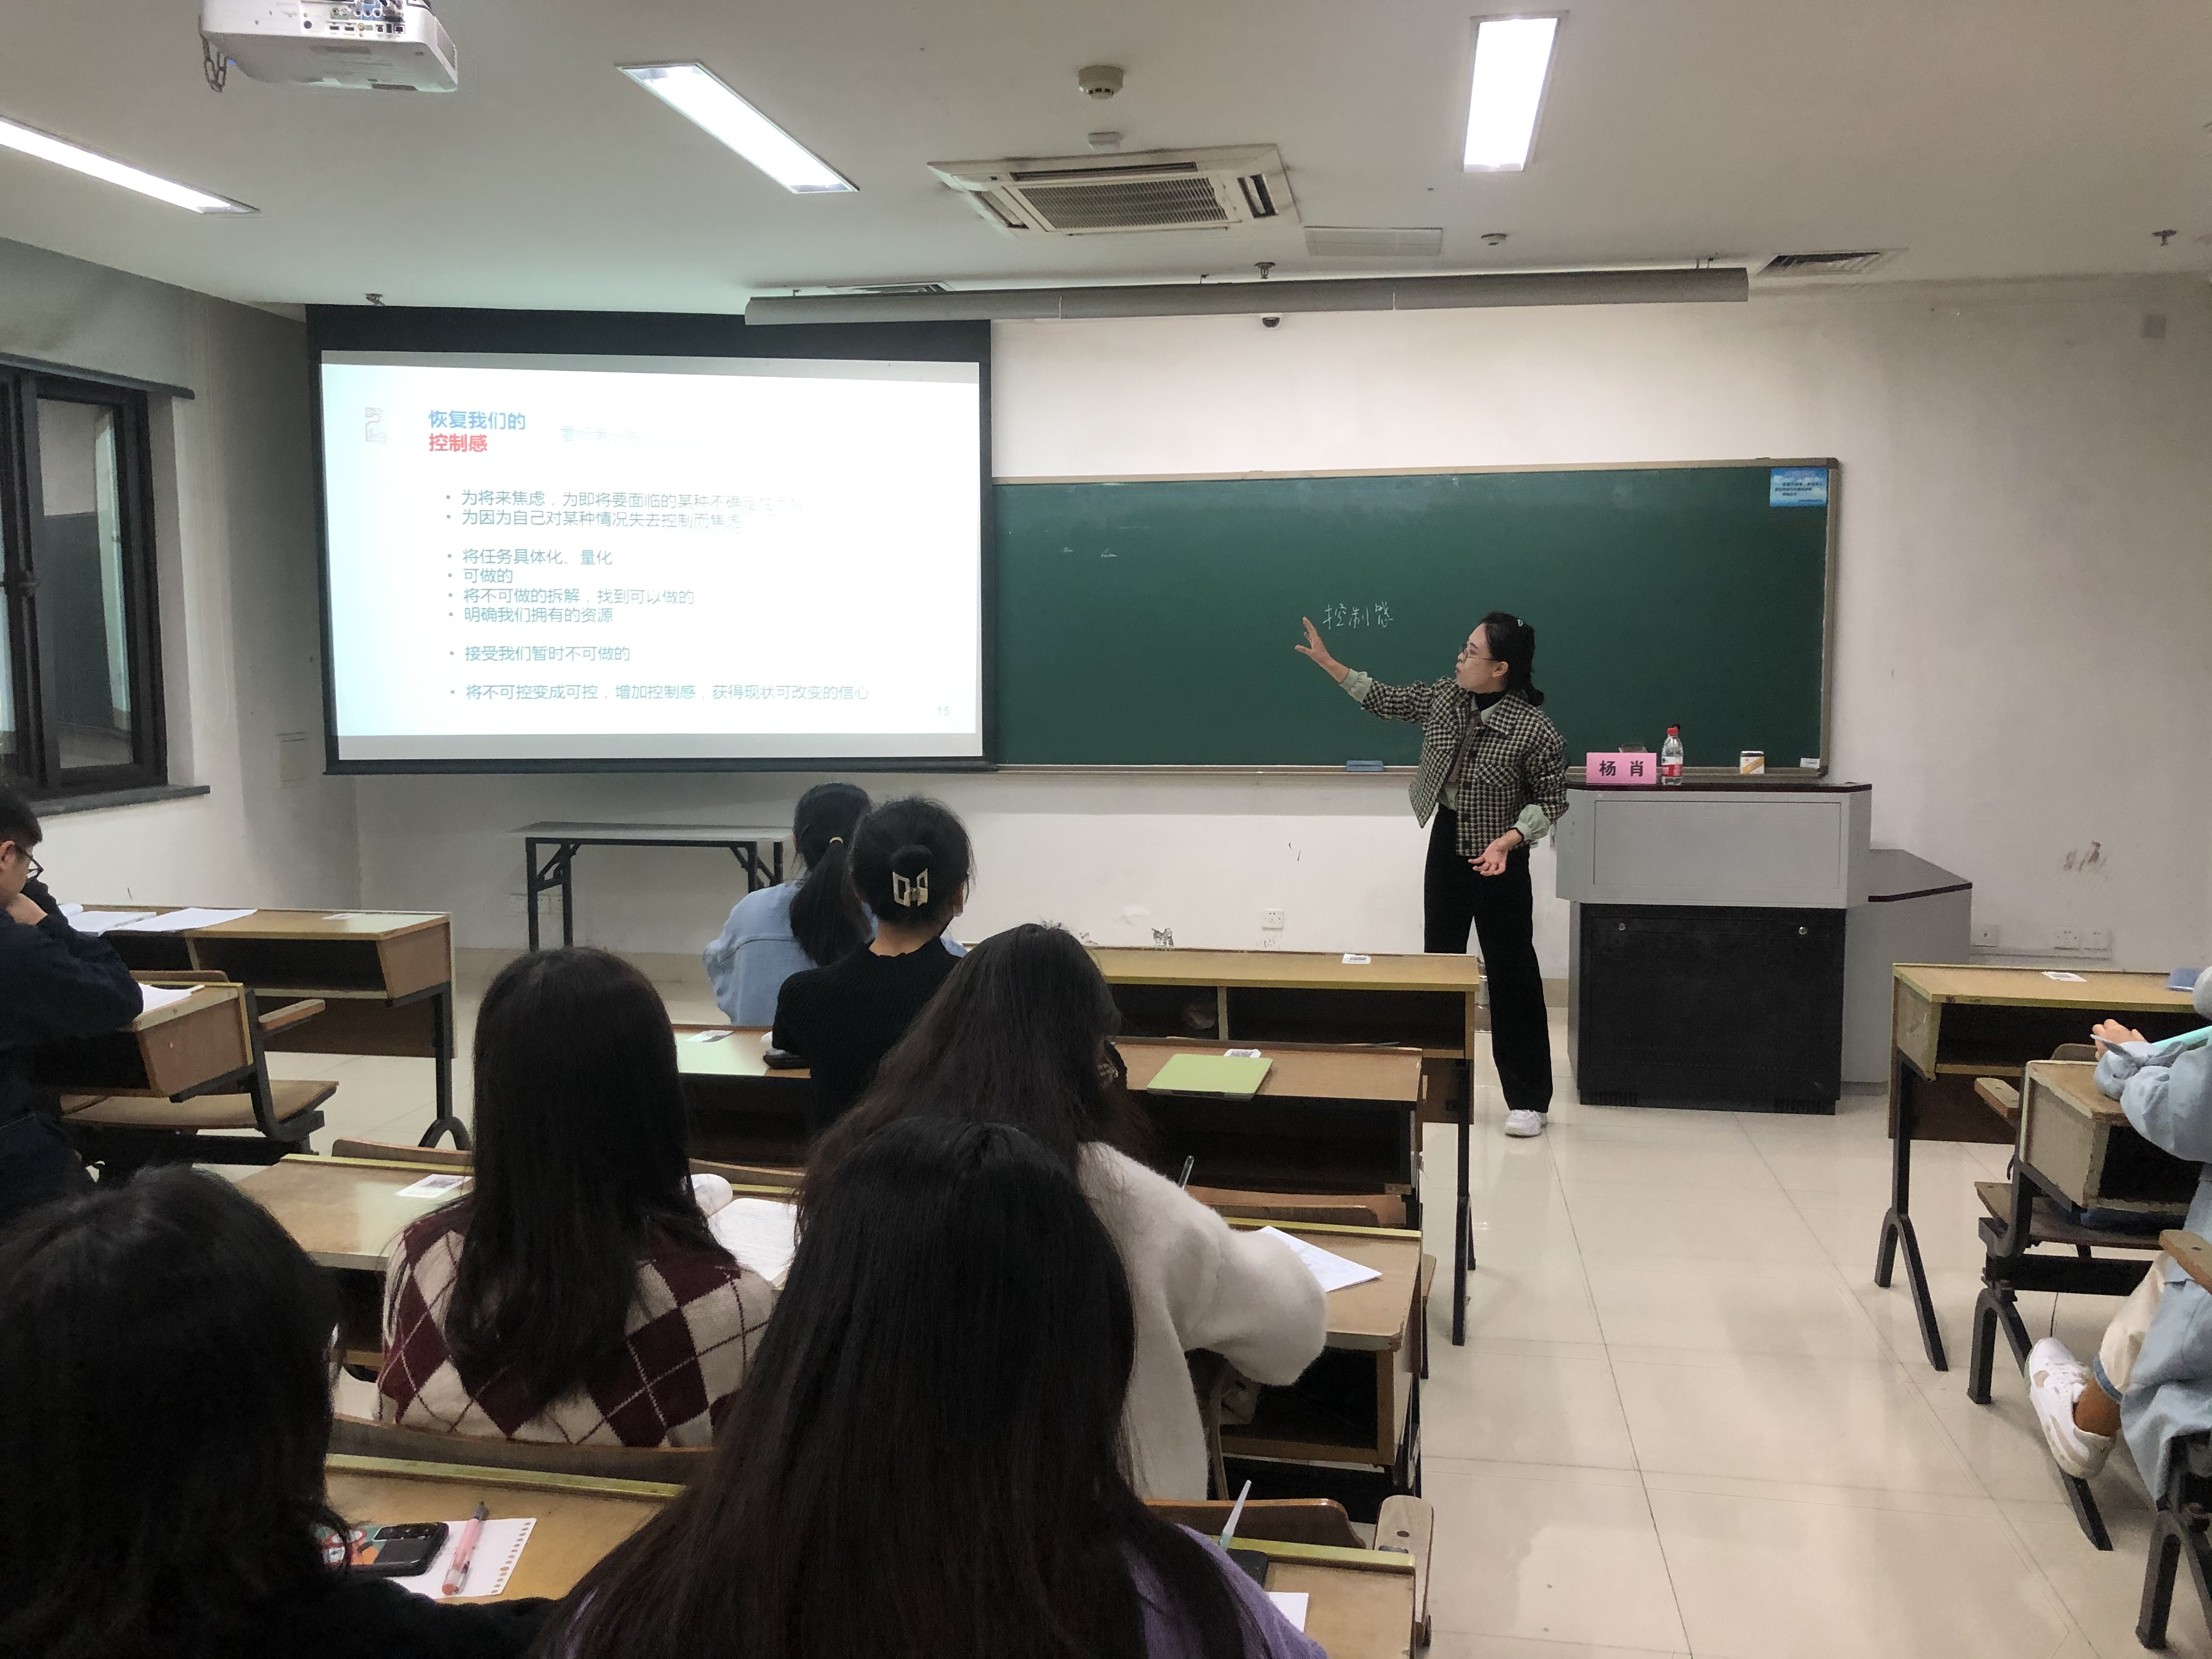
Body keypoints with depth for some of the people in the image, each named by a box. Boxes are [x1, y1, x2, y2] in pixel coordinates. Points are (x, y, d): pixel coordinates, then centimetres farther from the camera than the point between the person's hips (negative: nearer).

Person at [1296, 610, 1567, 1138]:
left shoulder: (1535, 730, -21)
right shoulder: (1445, 696, -4)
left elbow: (1552, 801, -13)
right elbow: (1388, 700, 8)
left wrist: (1509, 839, -27)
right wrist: (1328, 662, 3)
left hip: (1498, 859, -6)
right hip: (1446, 845, 6)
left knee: (1511, 974, -1)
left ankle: (1528, 1099, 9)